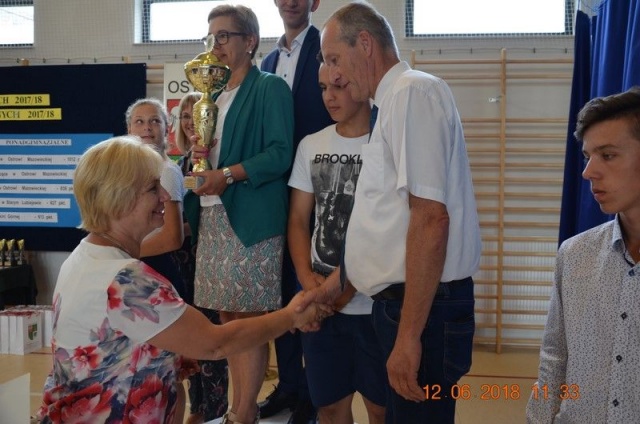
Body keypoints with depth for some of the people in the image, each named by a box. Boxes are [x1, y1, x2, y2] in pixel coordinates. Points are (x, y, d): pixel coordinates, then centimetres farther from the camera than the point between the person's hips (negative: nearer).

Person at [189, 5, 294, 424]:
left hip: (251, 219, -8)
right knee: (228, 317, 11)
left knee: (251, 319, -4)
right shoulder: (217, 96, 20)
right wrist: (199, 152, 4)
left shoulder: (271, 87, -3)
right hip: (213, 217, 8)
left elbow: (281, 154, -12)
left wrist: (228, 174, -20)